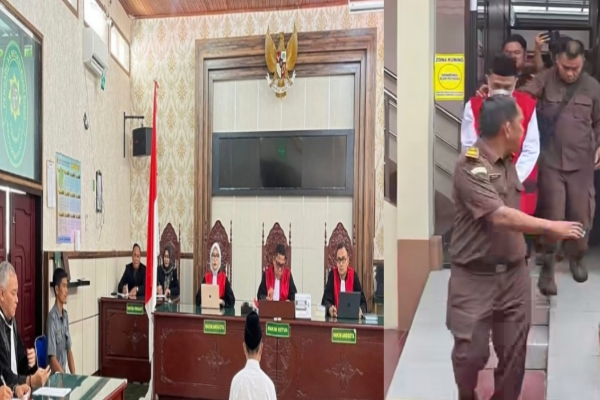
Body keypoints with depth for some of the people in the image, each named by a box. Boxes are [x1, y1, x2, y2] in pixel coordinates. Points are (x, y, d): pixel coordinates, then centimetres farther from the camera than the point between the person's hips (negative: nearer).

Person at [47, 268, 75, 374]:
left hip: (64, 372, 6)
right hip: (55, 375, -6)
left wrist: (73, 376, 2)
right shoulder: (52, 318, -16)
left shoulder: (65, 315, 7)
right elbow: (52, 359, -16)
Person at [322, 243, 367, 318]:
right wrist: (329, 308, -29)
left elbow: (362, 301, 0)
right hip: (335, 316, 0)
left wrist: (361, 310, -23)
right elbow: (326, 300, -7)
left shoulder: (354, 275, 2)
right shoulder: (332, 274, 0)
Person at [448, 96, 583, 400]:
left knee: (514, 351, 11)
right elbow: (500, 216, -26)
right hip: (475, 278, -6)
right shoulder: (470, 166, -18)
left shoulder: (508, 162, 8)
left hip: (514, 273, 7)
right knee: (471, 352, 3)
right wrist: (553, 228, -21)